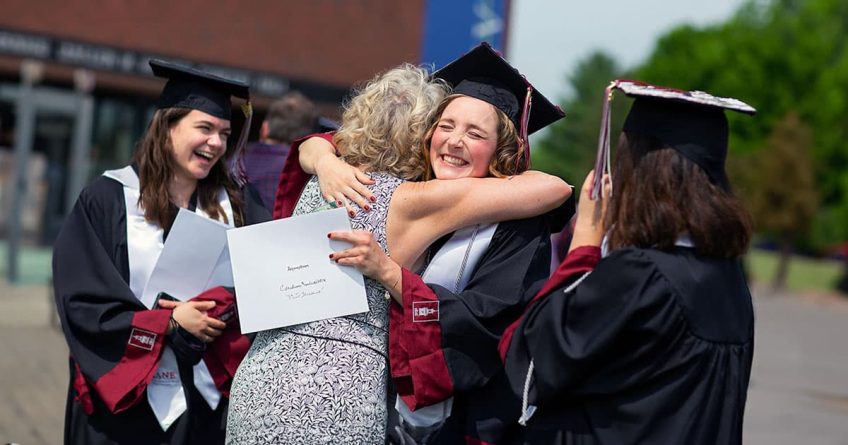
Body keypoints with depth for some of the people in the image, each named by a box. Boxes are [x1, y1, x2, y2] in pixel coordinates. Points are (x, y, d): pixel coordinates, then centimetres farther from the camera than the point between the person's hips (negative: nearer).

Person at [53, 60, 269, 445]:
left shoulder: (235, 205, 6)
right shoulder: (108, 199, -4)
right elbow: (82, 302, -9)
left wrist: (220, 308, -20)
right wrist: (169, 323, -15)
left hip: (209, 401, 3)